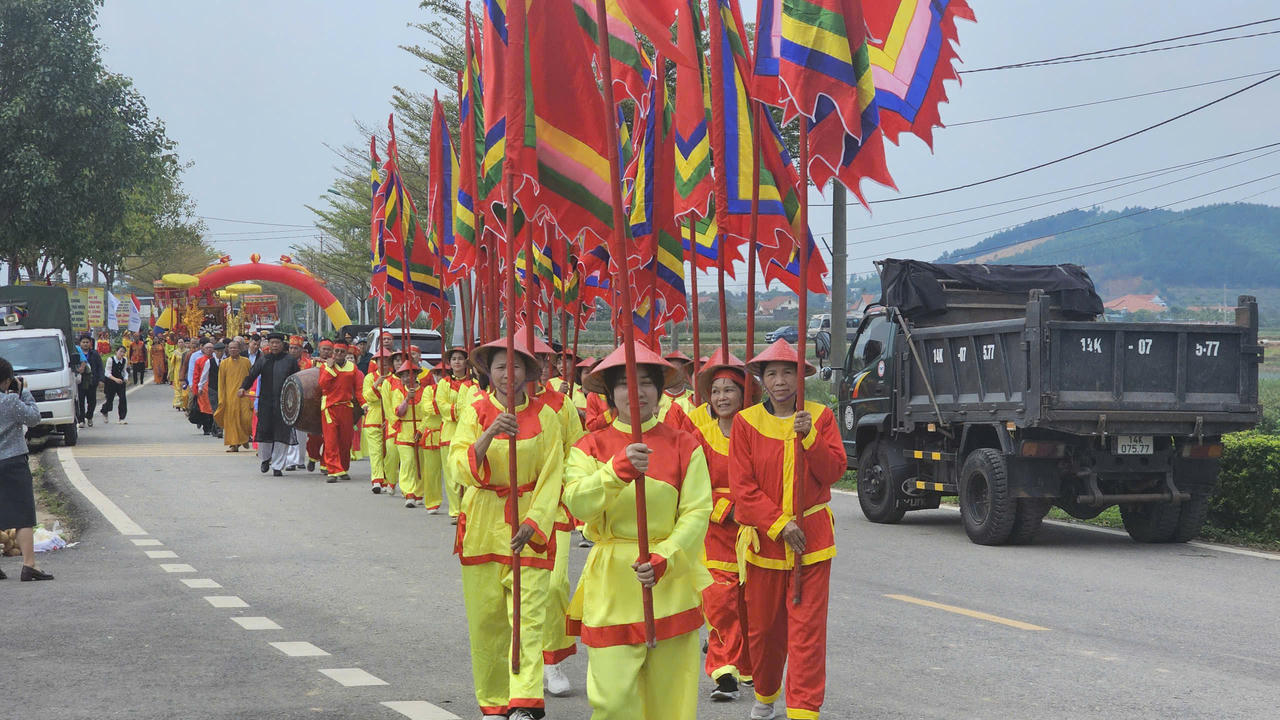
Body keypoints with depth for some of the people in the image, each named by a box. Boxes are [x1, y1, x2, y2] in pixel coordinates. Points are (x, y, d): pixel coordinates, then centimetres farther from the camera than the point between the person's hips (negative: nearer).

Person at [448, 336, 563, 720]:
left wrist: (533, 523, -16)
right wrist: (490, 433, -26)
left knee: (528, 616, -12)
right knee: (485, 618, 5)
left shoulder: (544, 416, 1)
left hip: (529, 526, -2)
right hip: (483, 525, 2)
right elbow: (461, 468, -10)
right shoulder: (475, 412, 3)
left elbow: (551, 477, -2)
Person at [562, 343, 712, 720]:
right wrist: (619, 469, -29)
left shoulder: (684, 446, 4)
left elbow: (697, 513, -3)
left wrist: (663, 559, -17)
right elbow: (577, 503, -13)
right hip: (611, 585, -1)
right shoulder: (590, 447, 4)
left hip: (671, 583, 1)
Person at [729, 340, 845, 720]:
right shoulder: (746, 421, -1)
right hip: (763, 538, 0)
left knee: (807, 627, -6)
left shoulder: (820, 416, 3)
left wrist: (808, 437, -18)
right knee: (763, 626, 12)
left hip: (812, 536, 0)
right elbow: (743, 485, -6)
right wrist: (780, 524, -13)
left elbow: (834, 471, -4)